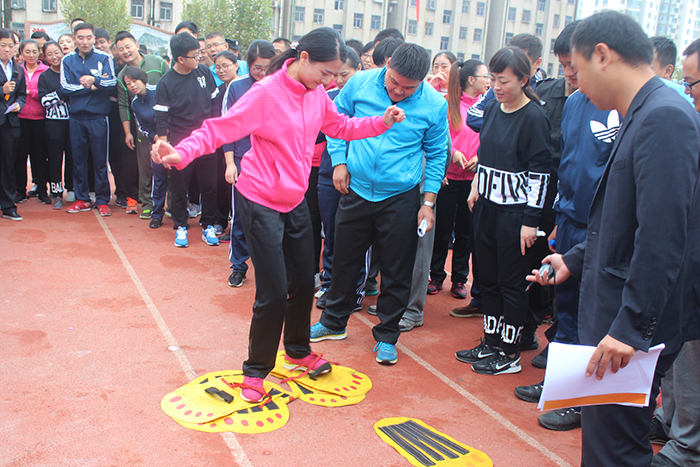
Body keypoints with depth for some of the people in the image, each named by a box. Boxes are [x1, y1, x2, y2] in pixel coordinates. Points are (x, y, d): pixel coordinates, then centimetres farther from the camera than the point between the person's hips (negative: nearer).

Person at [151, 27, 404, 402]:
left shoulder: (316, 94, 2)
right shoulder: (266, 94, -20)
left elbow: (340, 126, 16)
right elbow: (220, 129, -23)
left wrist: (380, 123, 4)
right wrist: (181, 152, -39)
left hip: (295, 202, 7)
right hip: (261, 202, -7)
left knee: (304, 282, 16)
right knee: (274, 293, -6)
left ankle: (298, 351, 40)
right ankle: (255, 370, 16)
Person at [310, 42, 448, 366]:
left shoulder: (434, 105, -9)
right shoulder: (360, 83, -7)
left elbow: (436, 155, 2)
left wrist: (428, 202, -1)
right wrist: (339, 161, 0)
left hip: (400, 199, -1)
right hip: (356, 191, 2)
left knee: (396, 271, 6)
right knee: (345, 260, 15)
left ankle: (386, 336, 24)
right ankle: (334, 322, 35)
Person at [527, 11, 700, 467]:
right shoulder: (641, 116, 14)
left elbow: (663, 237, -26)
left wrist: (630, 327, -25)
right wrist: (575, 259, 23)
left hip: (634, 330, -10)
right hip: (612, 317, 10)